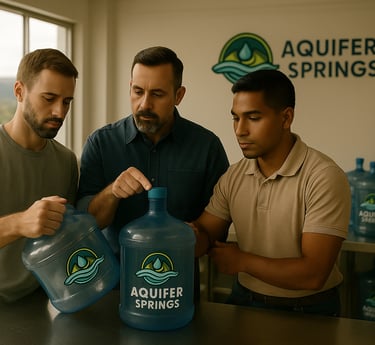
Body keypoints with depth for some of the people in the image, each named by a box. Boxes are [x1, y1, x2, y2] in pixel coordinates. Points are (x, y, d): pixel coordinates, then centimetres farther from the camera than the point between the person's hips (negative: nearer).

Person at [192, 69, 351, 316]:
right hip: (243, 301, 5)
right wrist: (192, 237, -18)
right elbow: (206, 234, 6)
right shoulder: (233, 177, 4)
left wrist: (242, 261, -8)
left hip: (307, 312, -5)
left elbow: (313, 274, -19)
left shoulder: (324, 178, -16)